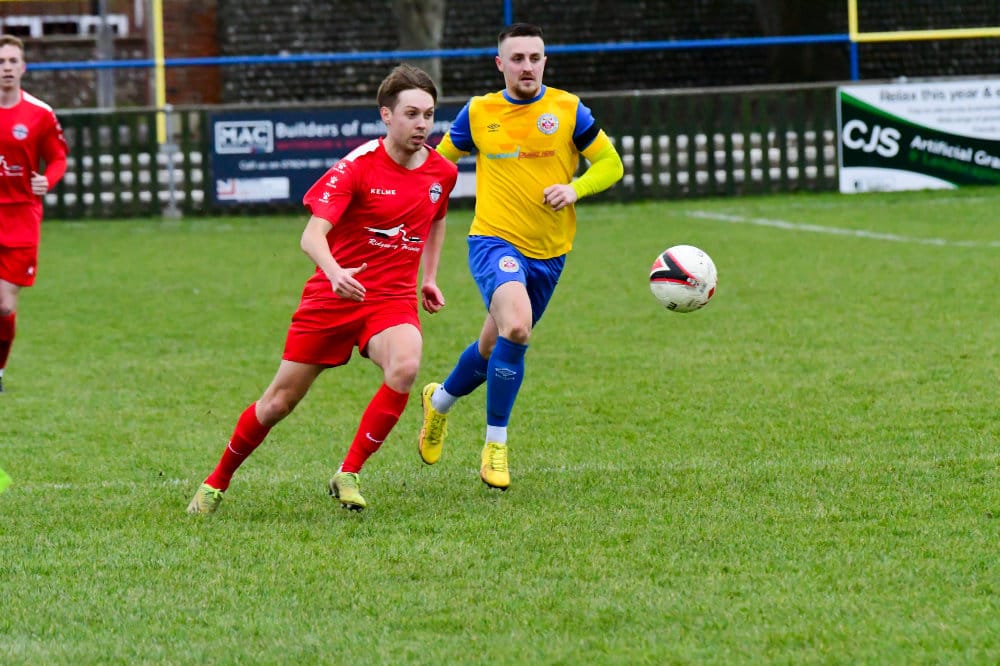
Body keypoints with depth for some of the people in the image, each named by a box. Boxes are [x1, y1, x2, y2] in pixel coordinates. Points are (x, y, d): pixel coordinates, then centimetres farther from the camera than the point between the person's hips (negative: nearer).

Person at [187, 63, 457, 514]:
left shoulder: (442, 173, 0)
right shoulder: (357, 166, -16)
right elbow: (312, 235, -25)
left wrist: (429, 278, 19)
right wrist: (334, 273, -44)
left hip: (392, 298, 3)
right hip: (331, 296, -3)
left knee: (404, 367, -31)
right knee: (279, 401, 4)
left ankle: (348, 476, -17)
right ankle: (217, 482, 27)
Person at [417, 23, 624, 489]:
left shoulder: (567, 109, -1)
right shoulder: (478, 113, 1)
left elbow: (611, 164, 4)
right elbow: (439, 161, 16)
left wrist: (575, 188, -14)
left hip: (549, 251, 3)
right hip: (494, 241, -3)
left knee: (494, 347, 17)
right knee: (515, 328, -28)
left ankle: (440, 400, 49)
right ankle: (495, 445, -15)